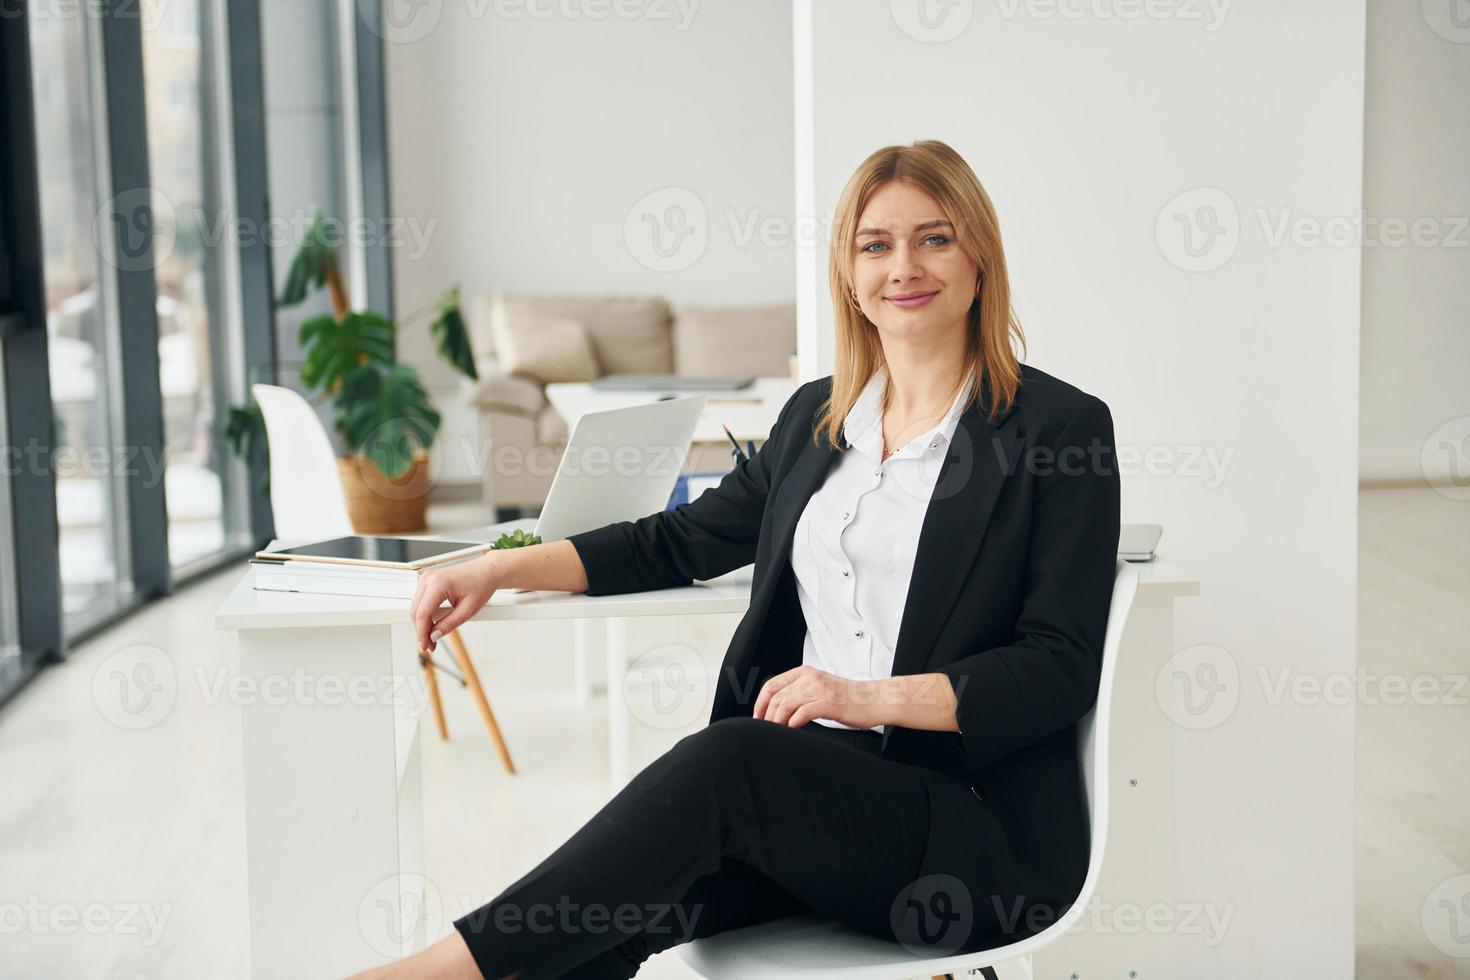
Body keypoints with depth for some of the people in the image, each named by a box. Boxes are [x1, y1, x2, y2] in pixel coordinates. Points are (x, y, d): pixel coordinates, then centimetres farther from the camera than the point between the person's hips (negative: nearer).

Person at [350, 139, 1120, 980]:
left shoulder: (1063, 427, -3)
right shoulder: (817, 416, 16)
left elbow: (1063, 668, -7)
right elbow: (685, 540, 21)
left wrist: (873, 697, -19)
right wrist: (502, 570, 9)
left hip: (985, 829, -4)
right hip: (811, 790, 5)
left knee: (728, 758, -32)